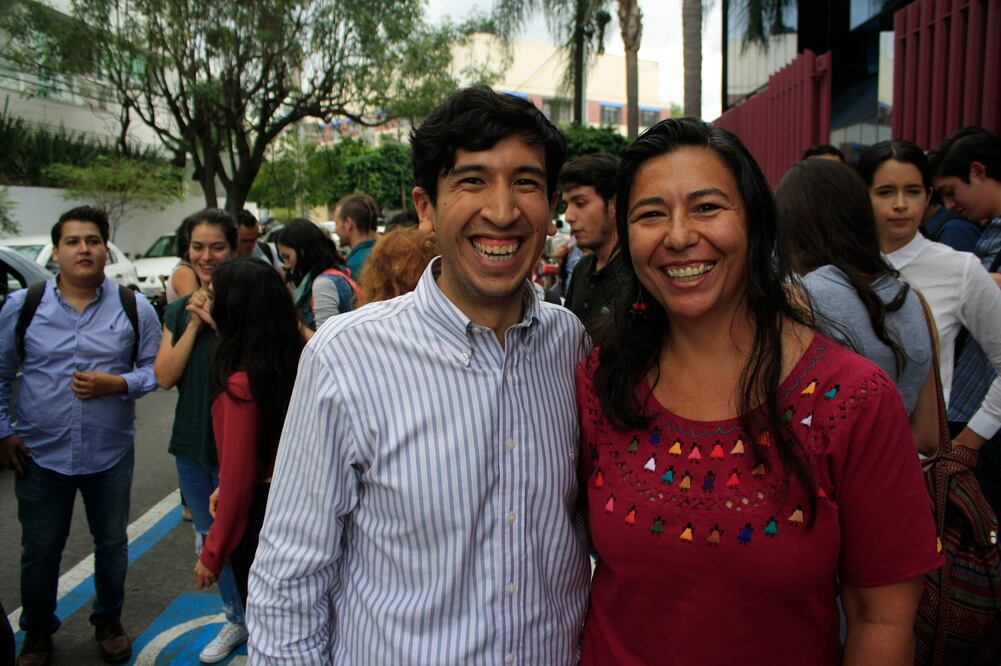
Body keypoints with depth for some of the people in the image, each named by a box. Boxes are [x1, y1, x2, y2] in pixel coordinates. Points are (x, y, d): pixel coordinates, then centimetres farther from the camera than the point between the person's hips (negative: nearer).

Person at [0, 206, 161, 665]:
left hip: (111, 455, 0)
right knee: (39, 551, 14)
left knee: (112, 544, 16)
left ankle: (109, 622, 39)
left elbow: (155, 369, -2)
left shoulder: (134, 308, -4)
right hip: (39, 455, 0)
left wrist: (117, 382, -19)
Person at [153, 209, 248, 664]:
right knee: (207, 539, 19)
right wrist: (194, 324, -9)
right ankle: (236, 621, 38)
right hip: (191, 441, 7)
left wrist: (219, 321, -22)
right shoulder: (178, 311, 8)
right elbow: (165, 376, -1)